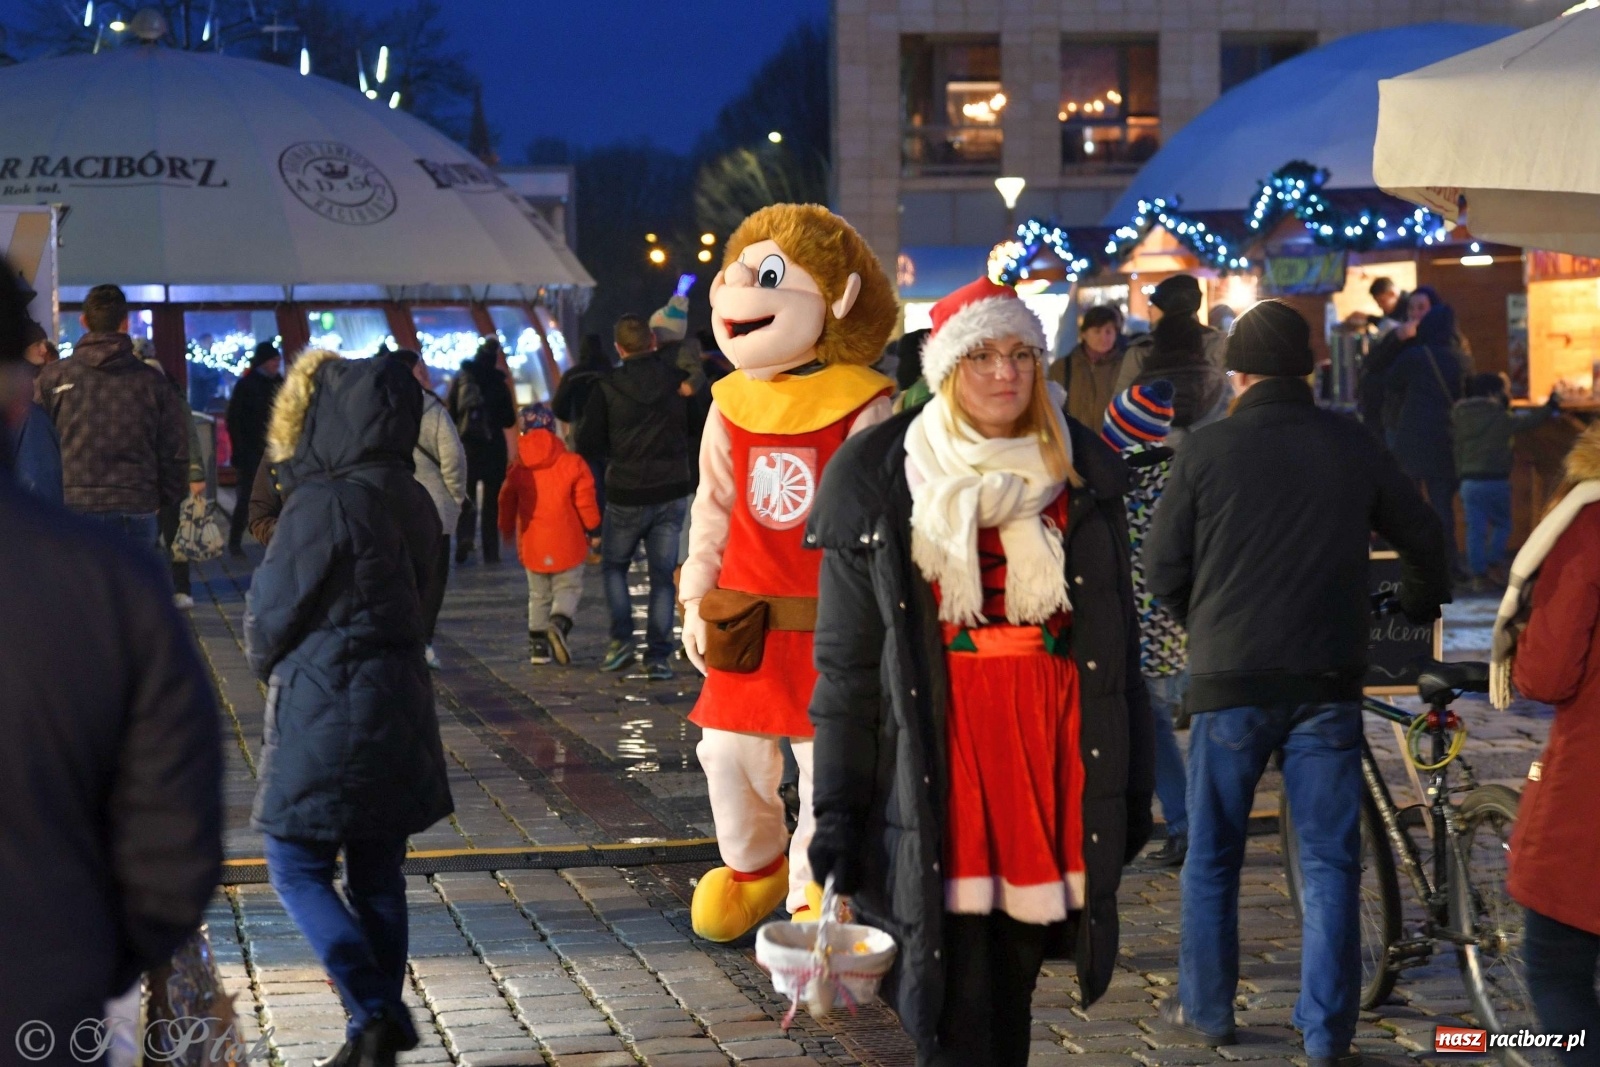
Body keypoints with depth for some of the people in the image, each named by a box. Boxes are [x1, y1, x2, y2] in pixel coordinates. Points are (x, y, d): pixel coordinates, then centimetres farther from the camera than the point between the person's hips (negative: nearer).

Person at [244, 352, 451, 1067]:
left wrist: (267, 664, 12)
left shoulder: (324, 504, -19)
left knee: (297, 868, 4)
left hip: (324, 713, -7)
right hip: (399, 707, 7)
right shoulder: (412, 503, 4)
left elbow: (270, 613, -10)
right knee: (377, 874, 14)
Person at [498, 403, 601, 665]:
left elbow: (507, 504, 8)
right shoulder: (572, 464, -7)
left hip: (532, 545, 2)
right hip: (566, 542, -2)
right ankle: (559, 623, -23)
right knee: (568, 587, 6)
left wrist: (508, 532, 25)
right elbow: (585, 501, -6)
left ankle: (538, 644, 12)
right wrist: (593, 530, 7)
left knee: (538, 594, 15)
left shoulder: (518, 470, 0)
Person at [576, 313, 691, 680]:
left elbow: (587, 445, -7)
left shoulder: (608, 388, -10)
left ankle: (621, 638, 2)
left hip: (625, 495, -1)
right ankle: (658, 656, 2)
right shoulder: (681, 383, -5)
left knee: (614, 565, 18)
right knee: (663, 574, 7)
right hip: (672, 493, 2)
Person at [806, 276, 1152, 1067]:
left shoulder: (1084, 477, 8)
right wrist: (838, 807, -3)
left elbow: (1118, 643, 12)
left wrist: (1131, 789, 10)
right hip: (937, 751, -3)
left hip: (1053, 748, 3)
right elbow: (846, 660, 1)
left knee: (1010, 994, 9)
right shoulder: (880, 483, 0)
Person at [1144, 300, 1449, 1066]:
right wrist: (1421, 609, 33)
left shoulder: (1207, 450, -6)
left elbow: (1162, 570, -2)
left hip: (1229, 678, -1)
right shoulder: (1353, 446, 1)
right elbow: (1423, 541, 12)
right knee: (1330, 862, 6)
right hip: (1329, 680, 1)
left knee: (1212, 857, 13)